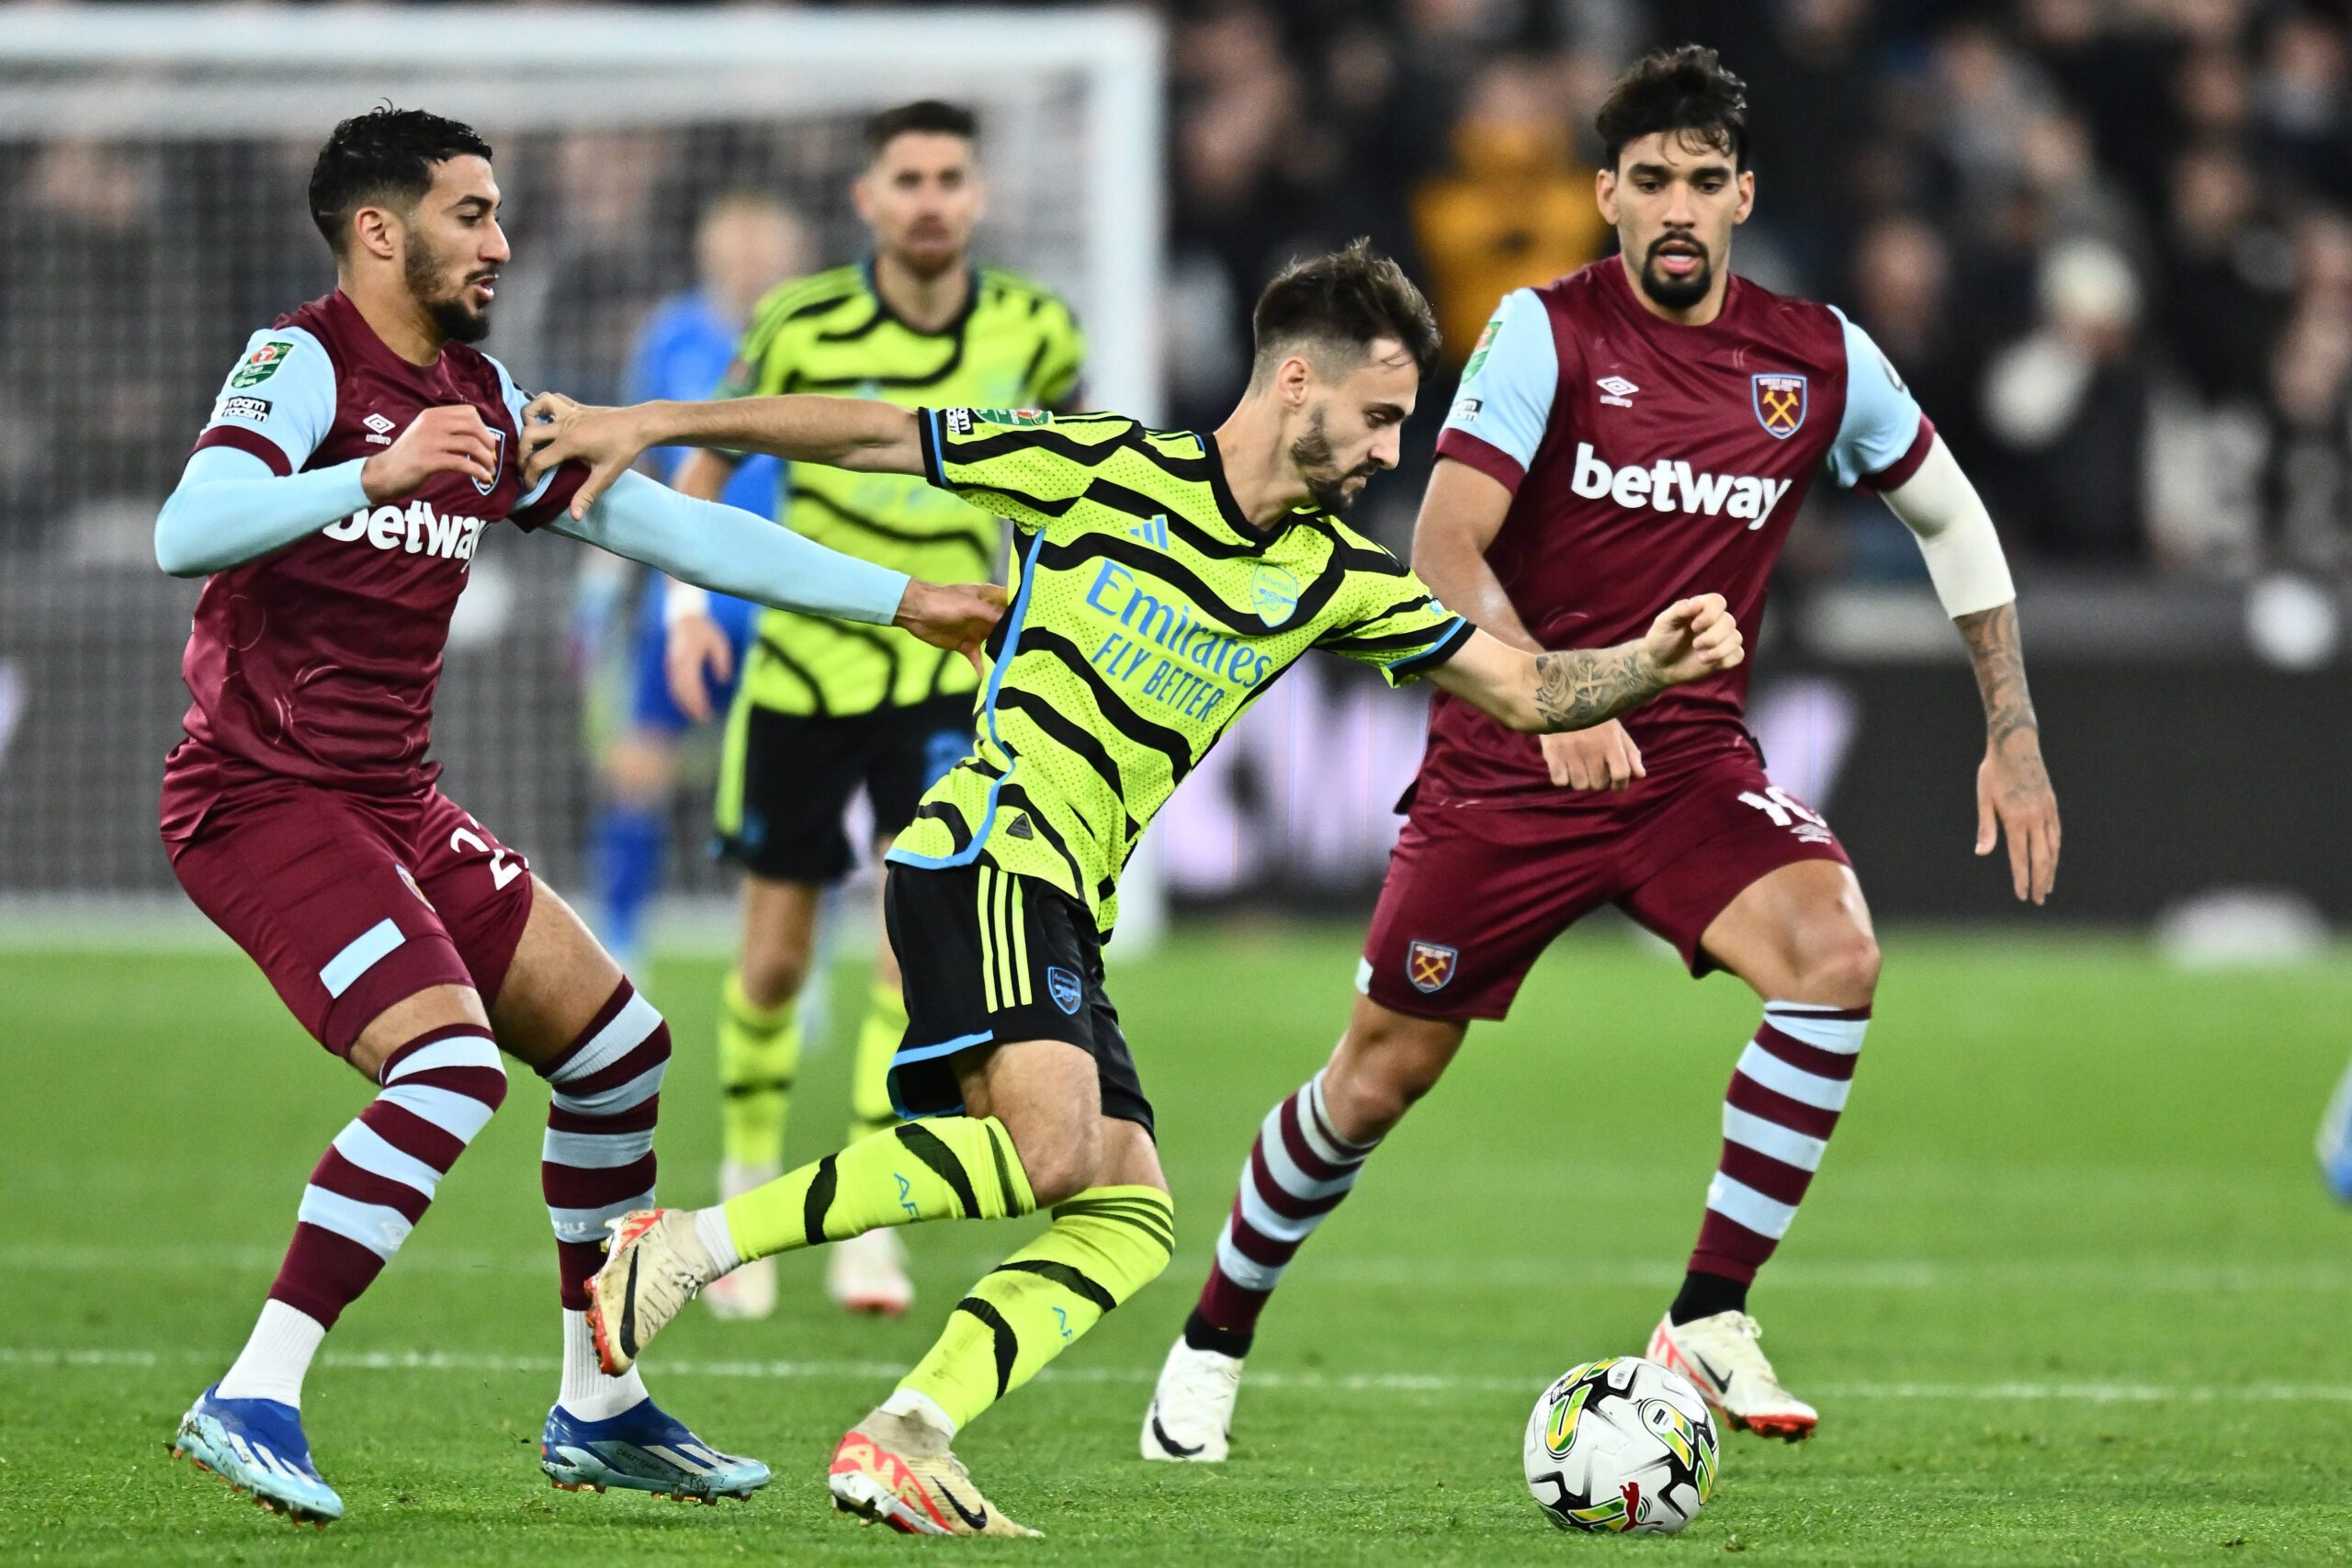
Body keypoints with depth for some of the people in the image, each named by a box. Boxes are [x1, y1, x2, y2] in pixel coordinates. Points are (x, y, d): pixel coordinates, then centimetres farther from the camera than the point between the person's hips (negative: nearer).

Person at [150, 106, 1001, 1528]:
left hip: (394, 807, 9)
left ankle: (599, 1412, 22)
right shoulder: (303, 364, -12)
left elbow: (673, 527, 18)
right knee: (451, 1065, -26)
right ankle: (252, 1401, -26)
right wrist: (373, 475, -42)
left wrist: (901, 599, 16)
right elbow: (186, 535, -28)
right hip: (264, 800, -9)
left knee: (620, 1050, 11)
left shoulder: (483, 401, 13)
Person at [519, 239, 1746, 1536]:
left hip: (1065, 914, 8)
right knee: (1050, 1145, -28)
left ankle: (898, 1445, -11)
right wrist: (643, 427, 1)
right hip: (988, 856, -8)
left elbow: (1520, 689, 16)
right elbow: (870, 436, 2)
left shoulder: (1334, 575, 12)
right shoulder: (1104, 469, -4)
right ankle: (684, 1250, -23)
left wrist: (1651, 664, -4)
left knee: (1131, 1217, -5)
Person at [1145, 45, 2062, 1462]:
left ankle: (1711, 1319, -18)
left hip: (1691, 760, 2)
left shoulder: (1818, 358, 0)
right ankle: (1215, 1342, 30)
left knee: (1835, 952, -26)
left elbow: (1952, 517, 15)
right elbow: (1444, 550, -20)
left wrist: (2014, 734, 7)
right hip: (1505, 768, -2)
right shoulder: (1548, 333, -11)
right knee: (1377, 1081, 4)